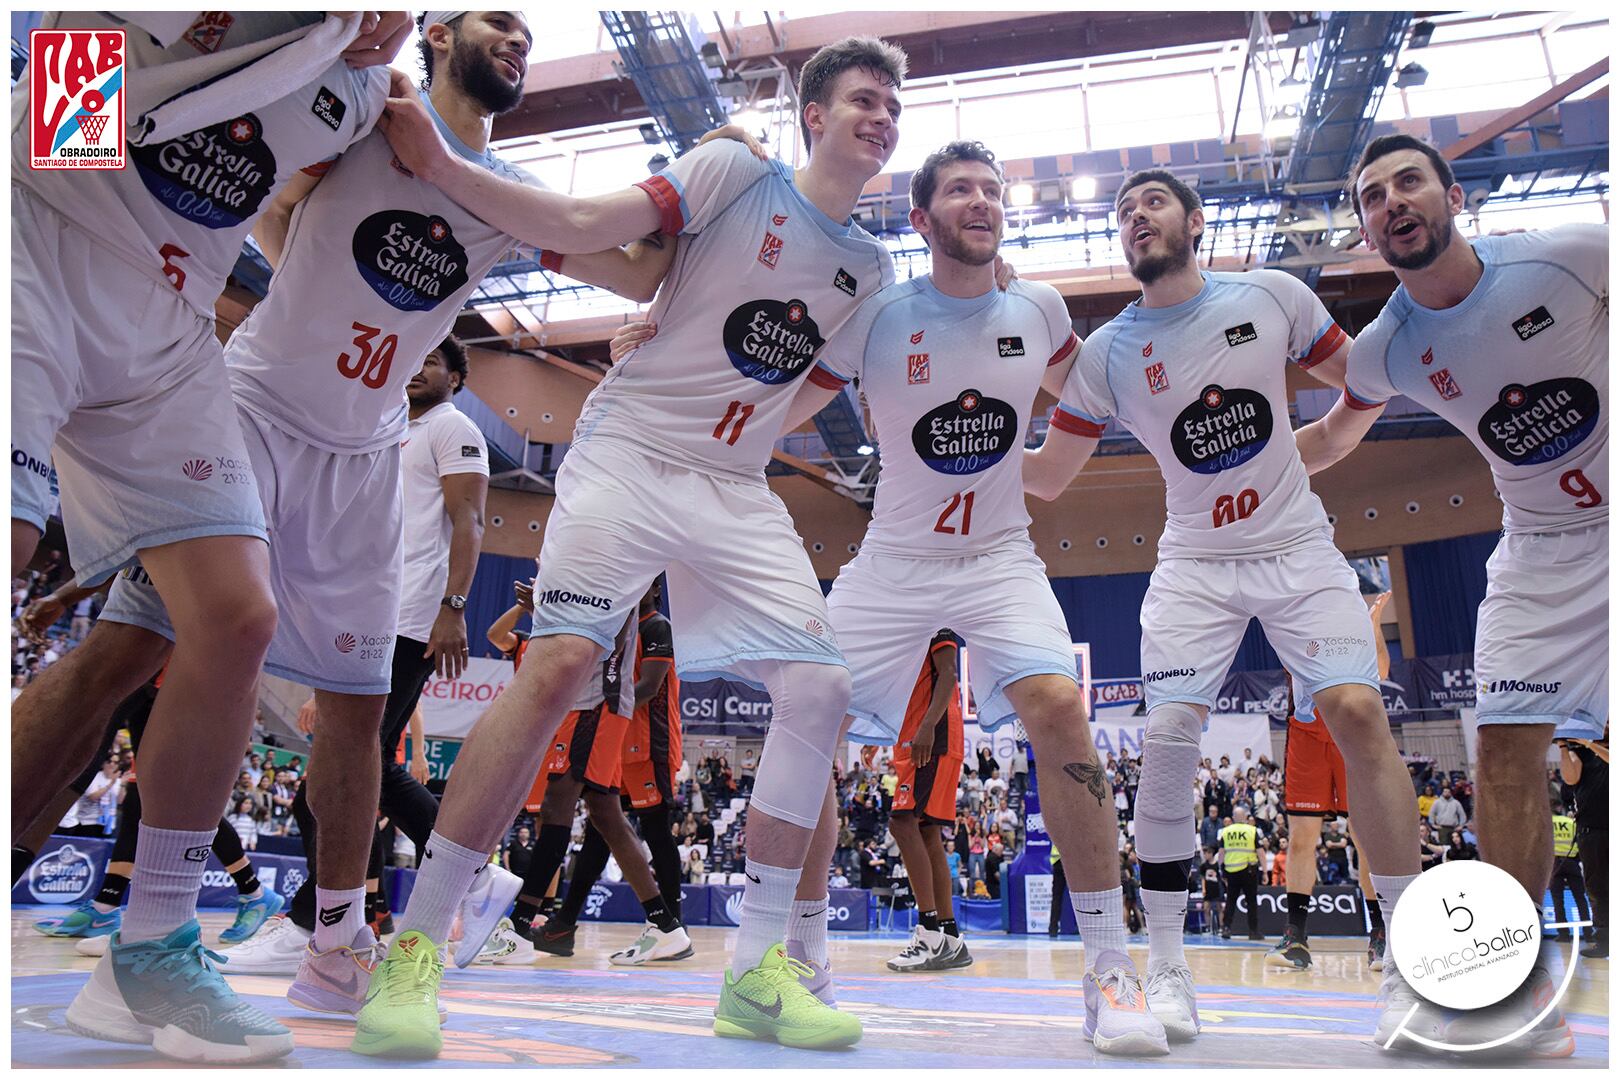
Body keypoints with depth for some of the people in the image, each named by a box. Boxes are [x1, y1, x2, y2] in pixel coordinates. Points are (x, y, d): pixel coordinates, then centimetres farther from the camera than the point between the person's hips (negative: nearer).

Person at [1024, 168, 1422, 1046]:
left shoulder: (1274, 296, -2)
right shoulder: (1108, 352, -2)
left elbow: (1361, 380, 12)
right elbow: (1046, 476, 1)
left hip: (1298, 548, 0)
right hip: (1194, 565, 0)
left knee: (1357, 712, -17)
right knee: (1167, 736, -14)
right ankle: (1166, 963, 2)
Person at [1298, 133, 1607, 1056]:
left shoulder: (1576, 255, -15)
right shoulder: (1385, 350, -5)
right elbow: (1335, 436, 13)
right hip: (1544, 554, 2)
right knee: (1507, 742, -6)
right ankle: (1520, 981, 7)